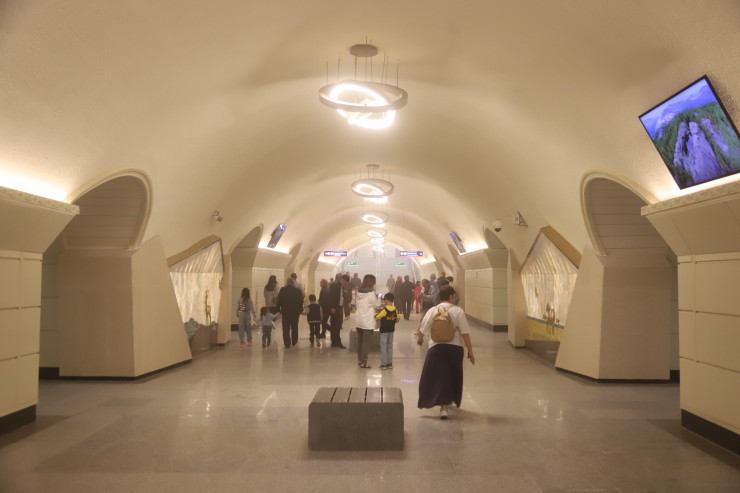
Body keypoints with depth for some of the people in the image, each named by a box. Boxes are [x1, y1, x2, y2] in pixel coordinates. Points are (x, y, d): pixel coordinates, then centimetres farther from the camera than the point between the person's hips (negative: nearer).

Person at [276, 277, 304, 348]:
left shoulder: (282, 290, -6)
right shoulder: (298, 291, -1)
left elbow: (279, 300, -5)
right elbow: (301, 302, 3)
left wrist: (278, 308, 6)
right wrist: (300, 310, 12)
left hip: (285, 312, -2)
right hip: (295, 312, 2)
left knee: (286, 329, 2)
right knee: (294, 328, 17)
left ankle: (287, 344, -2)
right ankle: (294, 342, 26)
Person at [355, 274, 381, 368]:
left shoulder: (359, 291, 6)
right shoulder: (371, 292, -15)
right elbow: (377, 305, -6)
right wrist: (378, 298, 11)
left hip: (359, 321, 7)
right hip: (368, 322, -7)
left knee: (360, 341, 15)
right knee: (366, 342, -1)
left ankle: (359, 360, 25)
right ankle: (363, 362, 1)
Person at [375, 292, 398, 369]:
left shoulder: (384, 309, -18)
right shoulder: (395, 310, -1)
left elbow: (377, 317, -16)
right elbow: (397, 319, 7)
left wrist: (376, 313, 5)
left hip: (384, 331, -5)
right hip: (391, 330, 5)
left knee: (383, 347, 1)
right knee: (390, 347, 13)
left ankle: (383, 364, 3)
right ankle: (390, 364, 17)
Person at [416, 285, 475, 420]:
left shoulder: (432, 311, 1)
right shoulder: (458, 311, -6)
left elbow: (422, 329, 8)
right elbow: (465, 333, -9)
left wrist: (420, 339, 30)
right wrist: (470, 351, -4)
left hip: (436, 348, 0)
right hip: (455, 347, 0)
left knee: (438, 376, 6)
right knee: (452, 376, 18)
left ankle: (444, 407, -4)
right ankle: (449, 401, 35)